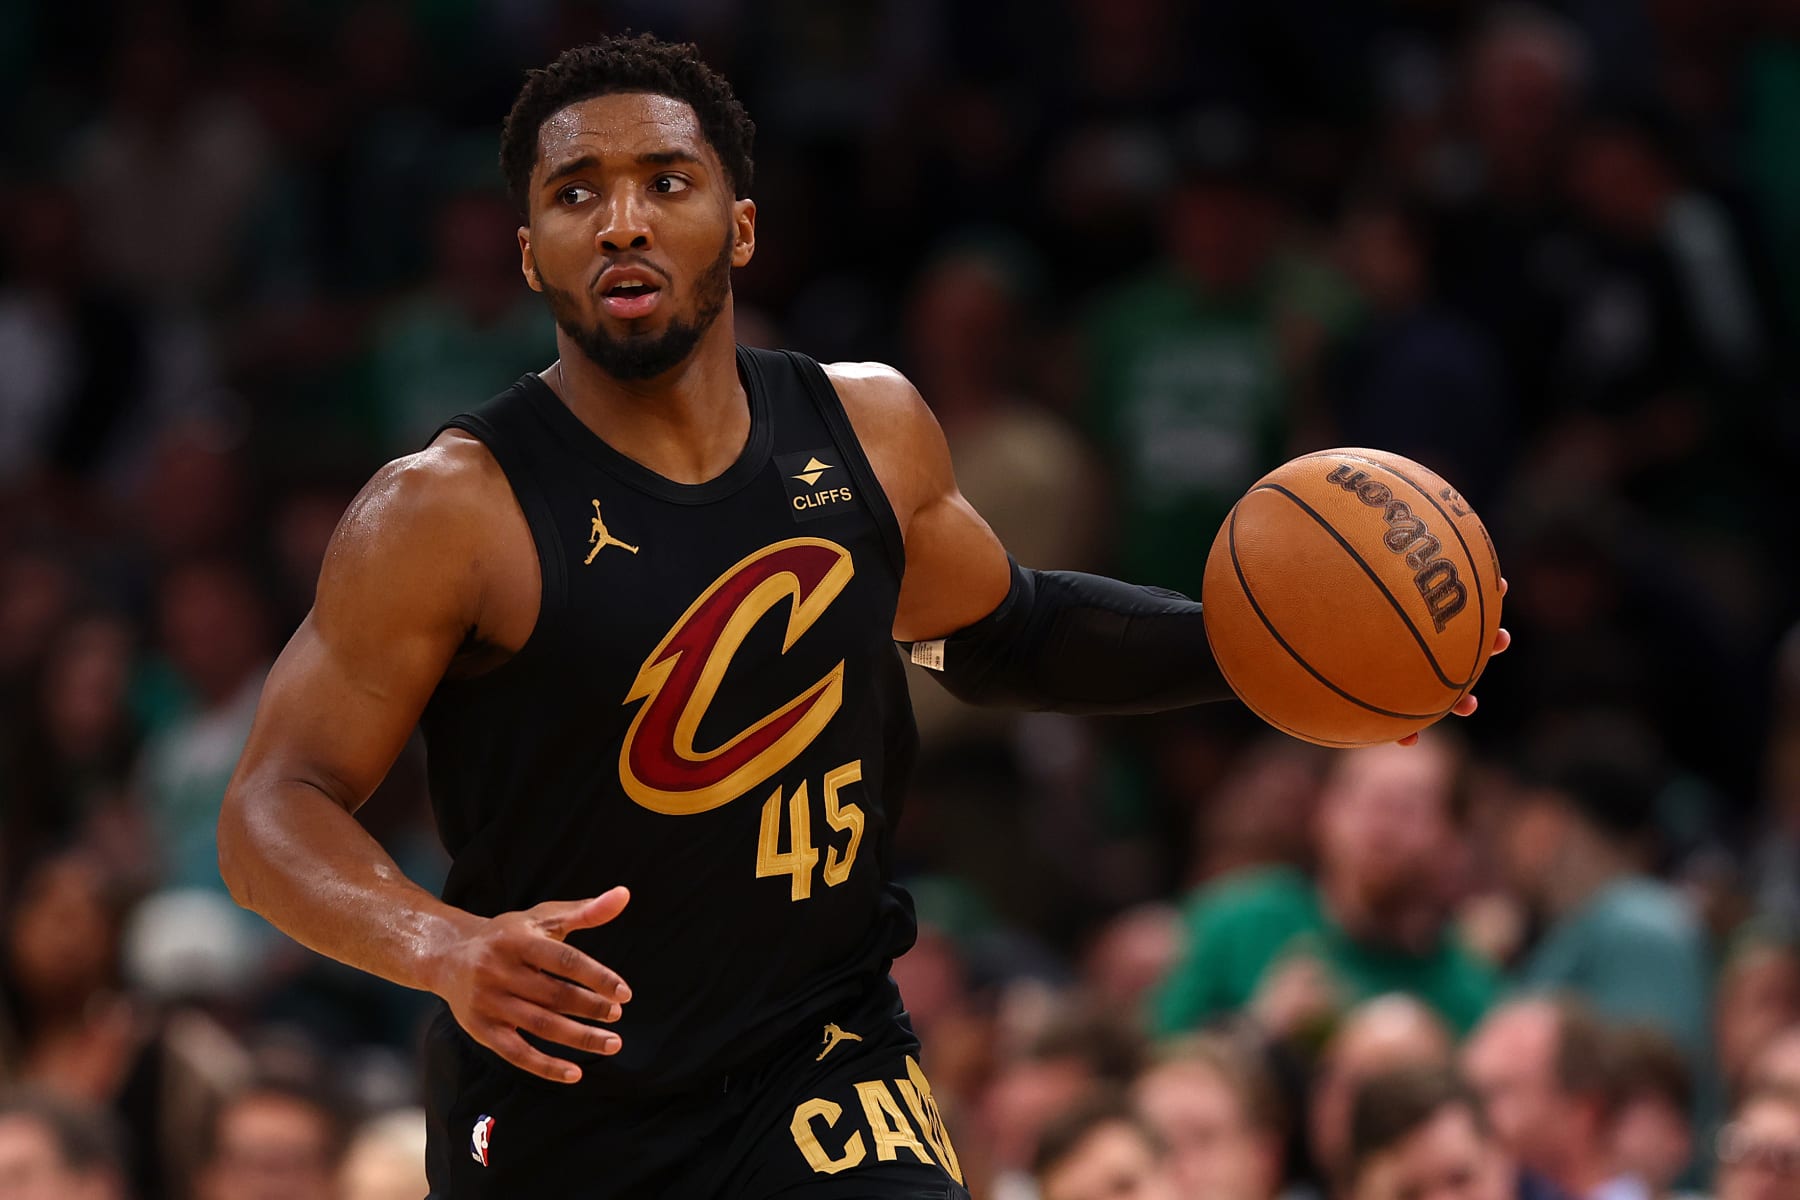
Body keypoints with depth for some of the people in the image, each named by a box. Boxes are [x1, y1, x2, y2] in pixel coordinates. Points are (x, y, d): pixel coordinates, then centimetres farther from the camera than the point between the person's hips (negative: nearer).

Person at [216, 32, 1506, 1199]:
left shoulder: (867, 432, 2)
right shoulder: (452, 511, -14)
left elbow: (1004, 632, 22)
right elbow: (275, 812, -16)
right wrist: (446, 948, -35)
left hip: (824, 1054, 3)